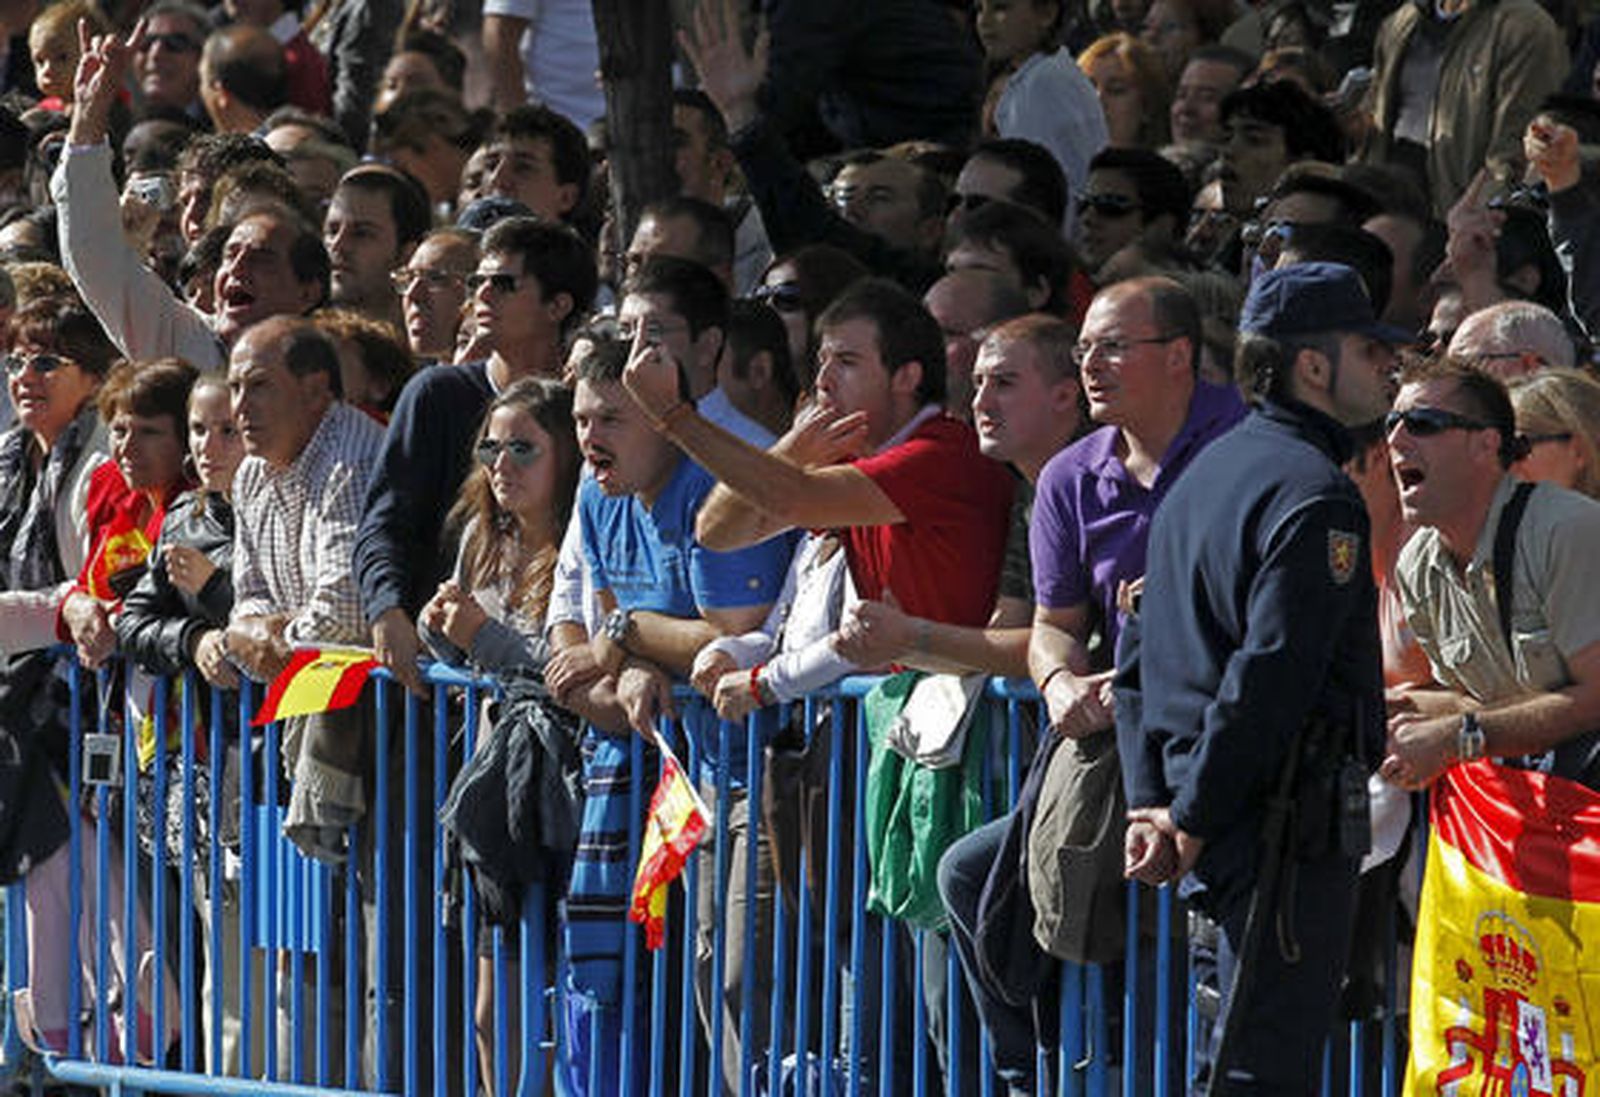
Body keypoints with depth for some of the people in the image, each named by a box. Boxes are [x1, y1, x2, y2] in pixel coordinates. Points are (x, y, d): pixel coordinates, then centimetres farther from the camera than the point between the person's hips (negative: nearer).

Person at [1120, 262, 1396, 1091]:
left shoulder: (1207, 472, 17)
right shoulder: (1316, 498, -13)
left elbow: (1140, 652, 18)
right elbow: (1270, 674, -21)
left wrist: (1151, 803, 12)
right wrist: (1192, 817, -15)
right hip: (1290, 813, -9)